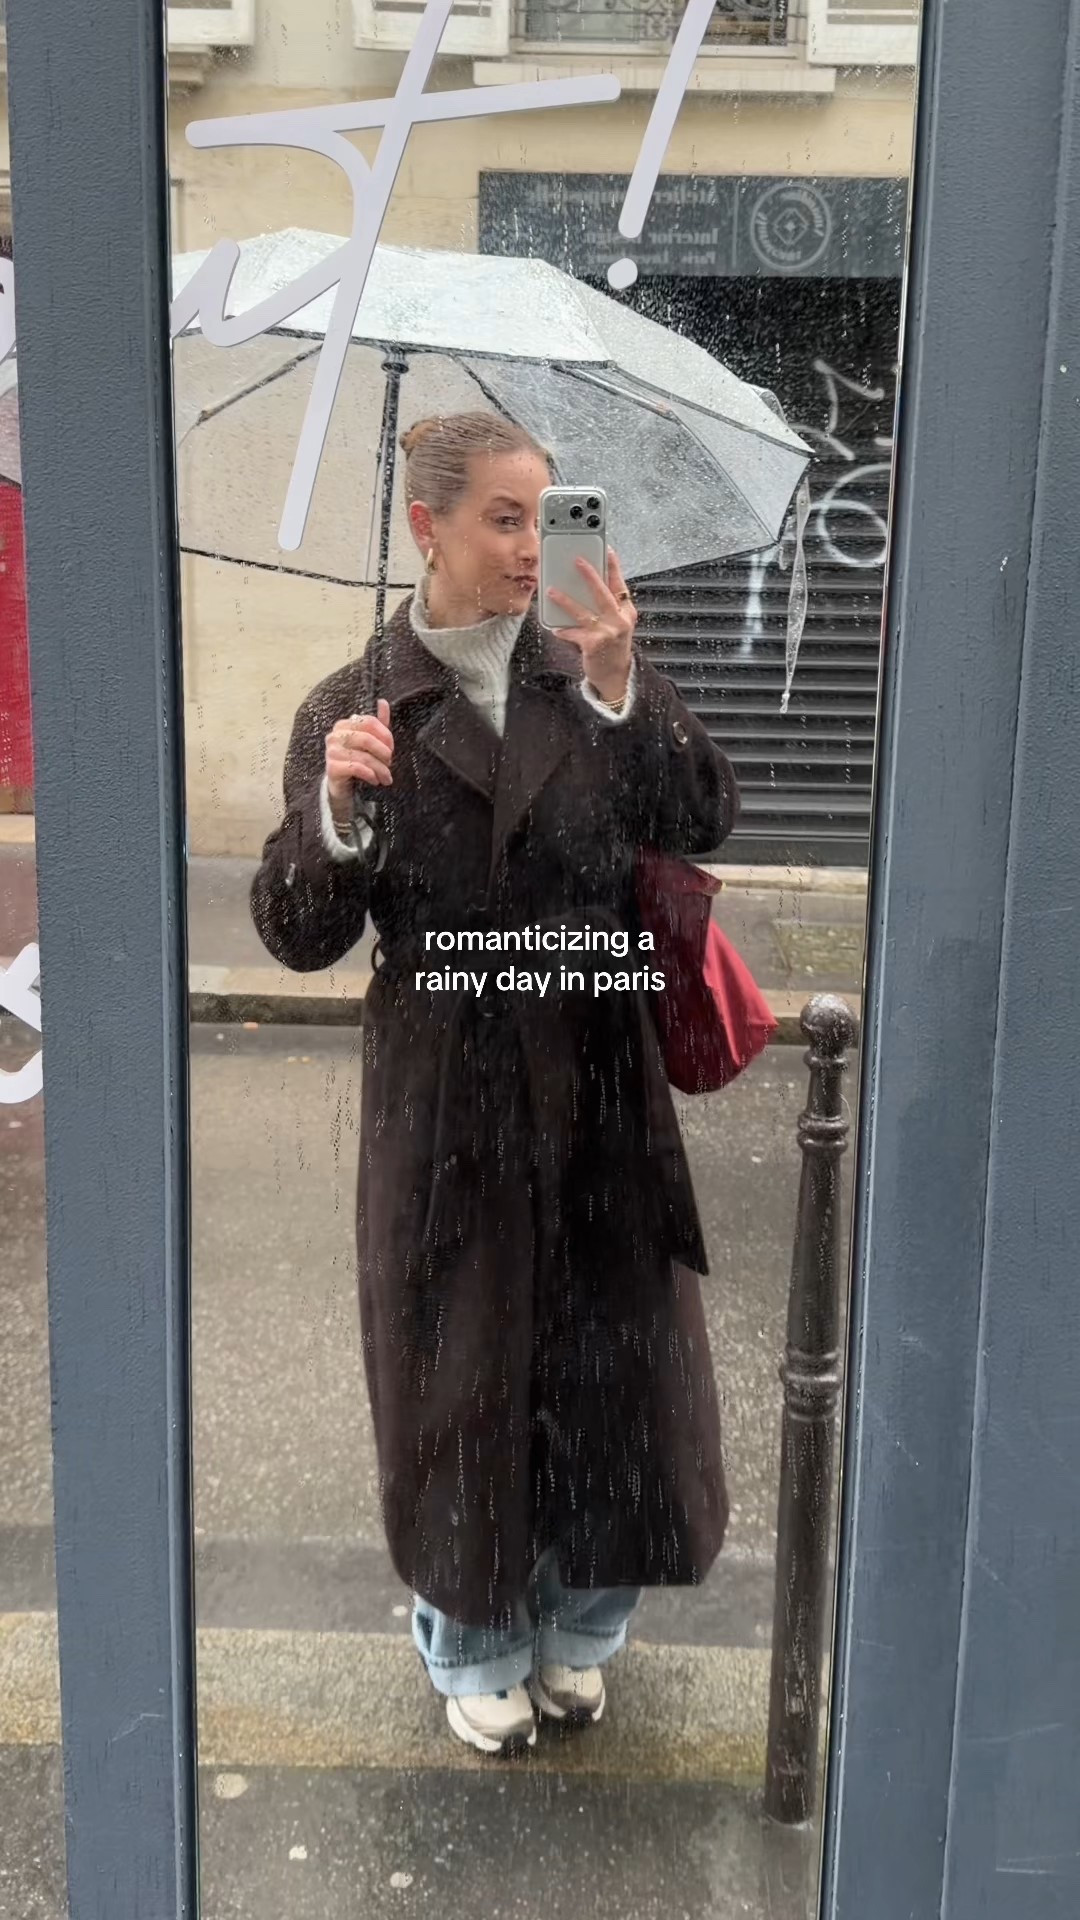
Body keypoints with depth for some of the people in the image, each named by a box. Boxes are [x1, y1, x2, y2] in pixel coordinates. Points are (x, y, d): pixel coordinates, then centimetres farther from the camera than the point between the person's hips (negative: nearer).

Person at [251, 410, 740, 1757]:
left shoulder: (593, 676, 1)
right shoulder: (356, 708, -5)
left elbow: (702, 824, -7)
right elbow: (300, 937, -6)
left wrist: (624, 695, -20)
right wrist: (337, 814, -25)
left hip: (600, 1086, 2)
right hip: (444, 1102, -2)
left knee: (613, 1355, 13)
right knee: (461, 1367, 10)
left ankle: (576, 1628, 39)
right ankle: (475, 1648, 35)